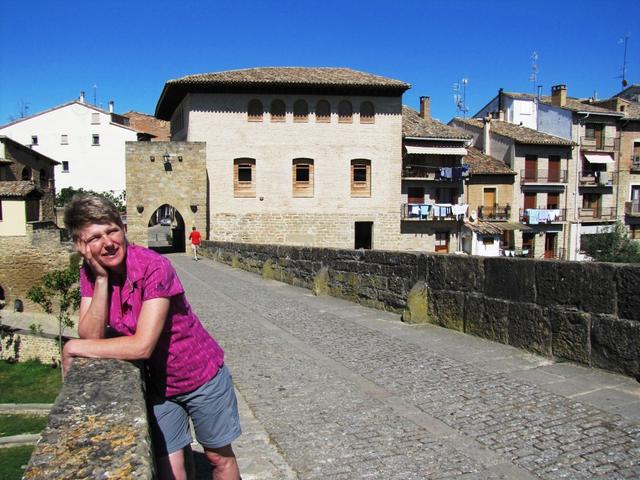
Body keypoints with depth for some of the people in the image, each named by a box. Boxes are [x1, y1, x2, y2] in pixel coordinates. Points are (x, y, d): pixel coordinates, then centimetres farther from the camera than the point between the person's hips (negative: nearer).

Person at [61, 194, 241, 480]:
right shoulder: (89, 273, -7)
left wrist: (73, 348, -19)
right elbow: (91, 336, -16)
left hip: (202, 375, -4)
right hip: (159, 383, 4)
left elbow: (142, 346, -30)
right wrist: (101, 278, -24)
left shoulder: (154, 267, -27)